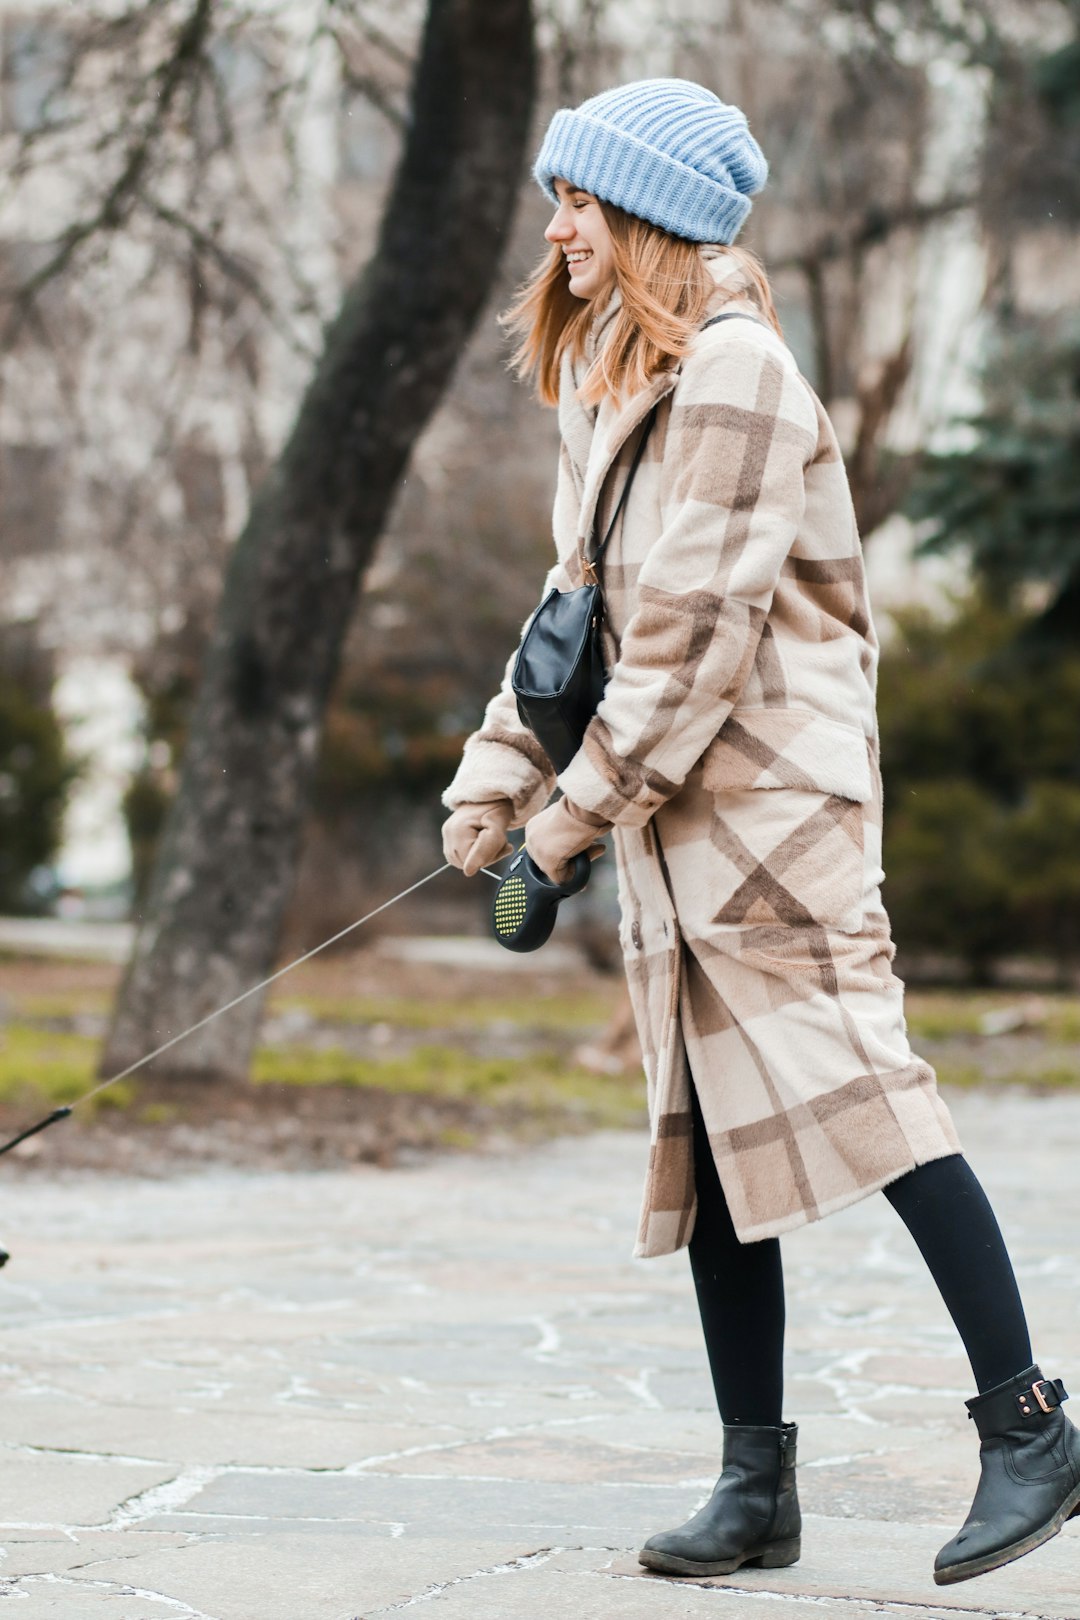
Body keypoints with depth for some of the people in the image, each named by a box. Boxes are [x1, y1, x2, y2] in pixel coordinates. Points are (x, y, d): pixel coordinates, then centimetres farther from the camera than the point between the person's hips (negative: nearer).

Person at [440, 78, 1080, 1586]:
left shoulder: (734, 370, -12)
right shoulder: (606, 385, 17)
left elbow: (701, 627, -16)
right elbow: (583, 605, 20)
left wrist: (583, 801, -13)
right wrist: (496, 777, 10)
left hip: (773, 793, -9)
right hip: (671, 820, 9)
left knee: (855, 1086, -13)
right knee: (707, 1135, 7)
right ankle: (759, 1481, 11)